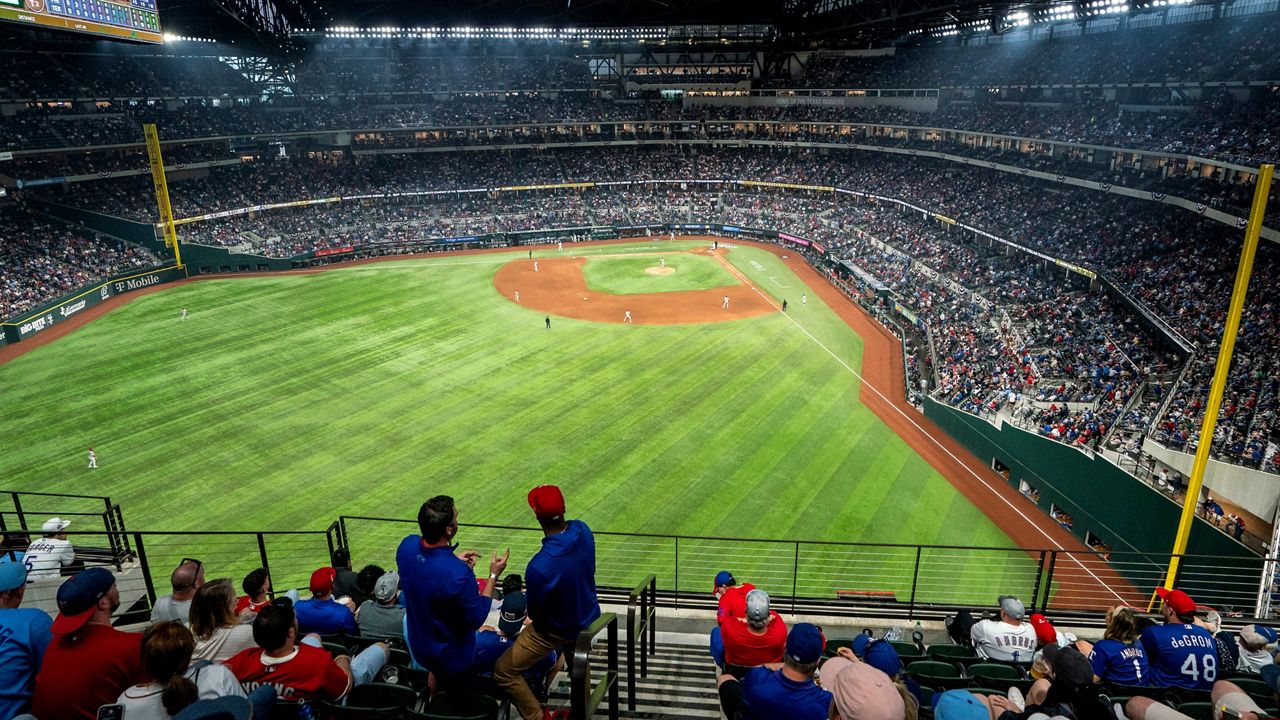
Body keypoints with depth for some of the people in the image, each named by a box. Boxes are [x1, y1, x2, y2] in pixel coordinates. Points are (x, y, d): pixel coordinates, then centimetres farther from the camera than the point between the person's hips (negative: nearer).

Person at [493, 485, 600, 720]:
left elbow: (536, 615, -21)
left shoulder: (538, 567, -39)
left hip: (558, 630, -7)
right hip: (589, 616, 7)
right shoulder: (582, 530, -19)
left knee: (503, 673, 10)